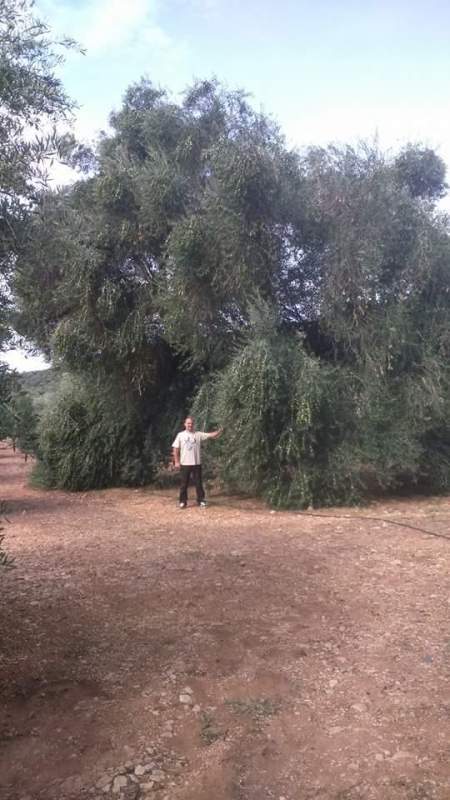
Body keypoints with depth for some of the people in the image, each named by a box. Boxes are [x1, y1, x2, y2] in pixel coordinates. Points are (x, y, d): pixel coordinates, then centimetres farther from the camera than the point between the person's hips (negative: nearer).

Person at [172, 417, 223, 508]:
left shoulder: (199, 434, 1)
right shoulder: (180, 435, 0)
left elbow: (211, 435, -7)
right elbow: (175, 449, 1)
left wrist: (219, 431, -25)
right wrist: (176, 461, -5)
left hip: (196, 463, 1)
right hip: (184, 463, 0)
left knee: (198, 483, 7)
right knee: (183, 484, 6)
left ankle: (201, 501, 16)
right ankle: (183, 501, 16)